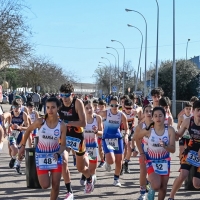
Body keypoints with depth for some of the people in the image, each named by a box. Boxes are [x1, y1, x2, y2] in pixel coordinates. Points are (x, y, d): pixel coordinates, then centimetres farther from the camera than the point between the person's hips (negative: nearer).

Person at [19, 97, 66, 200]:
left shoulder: (62, 125, -14)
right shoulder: (40, 122, -17)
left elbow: (63, 144, -8)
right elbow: (28, 130, 2)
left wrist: (58, 154, -27)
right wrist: (23, 146, 5)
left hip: (55, 155, 1)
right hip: (41, 154, -1)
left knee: (56, 185, 0)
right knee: (45, 185, -5)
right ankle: (46, 175, 31)